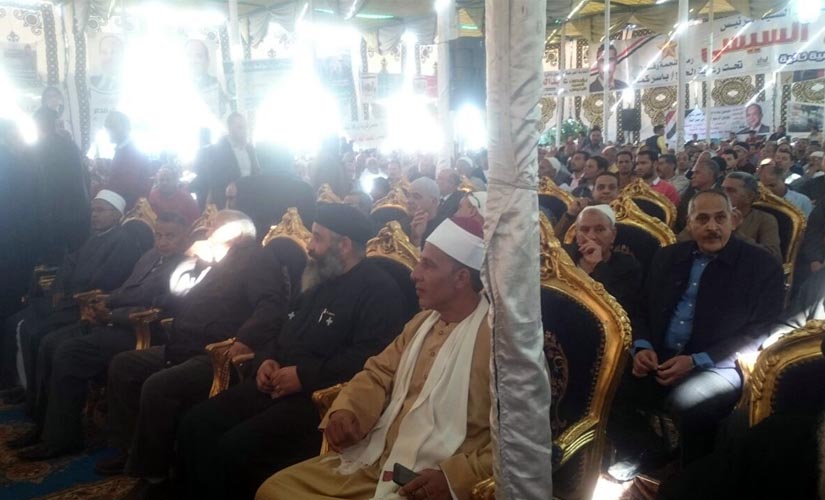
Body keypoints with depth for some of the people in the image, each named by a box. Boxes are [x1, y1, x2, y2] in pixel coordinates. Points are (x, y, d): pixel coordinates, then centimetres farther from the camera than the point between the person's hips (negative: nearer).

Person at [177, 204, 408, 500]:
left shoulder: (378, 289, -9)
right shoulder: (320, 280, 20)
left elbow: (371, 355, -22)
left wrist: (304, 375, -20)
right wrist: (268, 360, 5)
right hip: (279, 384, 9)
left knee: (236, 446, -25)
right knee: (196, 425, -3)